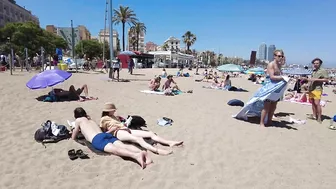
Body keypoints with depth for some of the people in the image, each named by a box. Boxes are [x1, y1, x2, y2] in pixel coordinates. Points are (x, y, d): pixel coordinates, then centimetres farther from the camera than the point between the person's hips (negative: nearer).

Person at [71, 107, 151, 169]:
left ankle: (136, 155, -58)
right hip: (107, 134, 6)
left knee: (115, 149, -30)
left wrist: (74, 131, 48)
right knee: (124, 146, -17)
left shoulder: (78, 120, 22)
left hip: (97, 139, -6)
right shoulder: (91, 120, 38)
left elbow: (73, 137, 28)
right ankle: (142, 152, -45)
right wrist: (81, 130, 71)